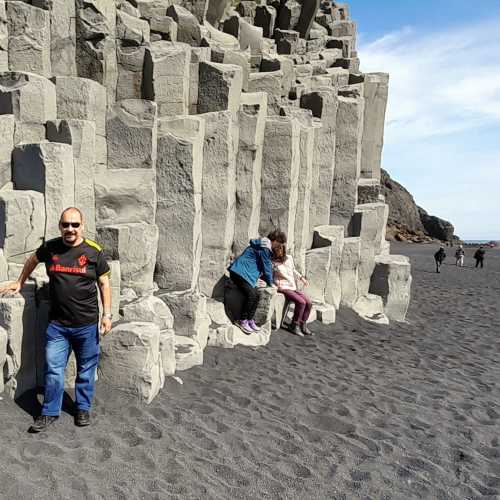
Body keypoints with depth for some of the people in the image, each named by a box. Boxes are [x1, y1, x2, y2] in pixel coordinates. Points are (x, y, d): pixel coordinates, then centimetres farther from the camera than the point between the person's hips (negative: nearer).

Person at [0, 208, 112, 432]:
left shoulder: (94, 251, -6)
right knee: (53, 369, 5)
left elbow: (104, 284, -1)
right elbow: (32, 260, 23)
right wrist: (19, 283, 31)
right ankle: (50, 412, 23)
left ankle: (83, 408, 30)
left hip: (87, 324, -1)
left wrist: (107, 315, -5)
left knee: (86, 369, 12)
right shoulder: (49, 248, 0)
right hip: (57, 324, 2)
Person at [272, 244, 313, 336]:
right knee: (301, 302, -25)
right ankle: (294, 326, -10)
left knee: (309, 302, -12)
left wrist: (302, 278, 23)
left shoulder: (289, 258, 10)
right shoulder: (272, 262, -6)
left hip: (293, 287, 6)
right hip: (283, 288, -6)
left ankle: (303, 325, 3)